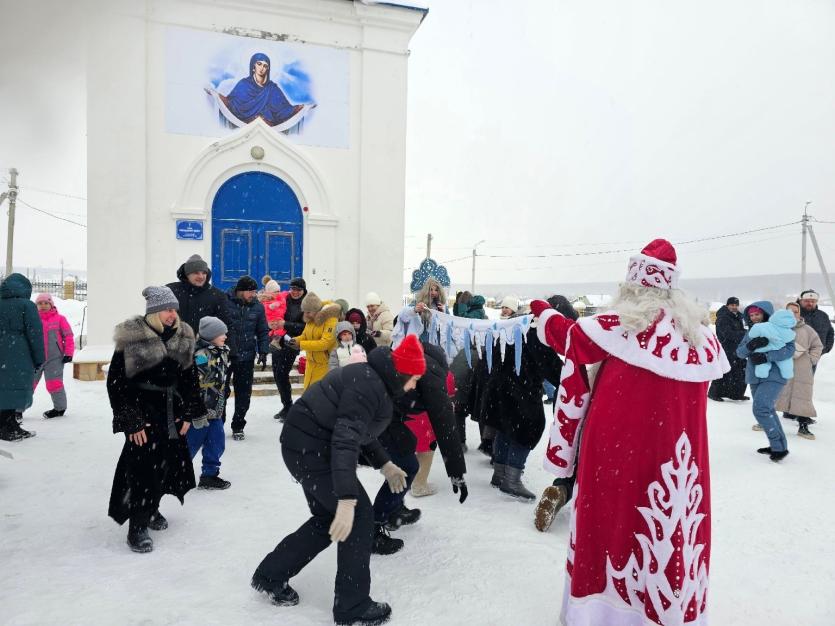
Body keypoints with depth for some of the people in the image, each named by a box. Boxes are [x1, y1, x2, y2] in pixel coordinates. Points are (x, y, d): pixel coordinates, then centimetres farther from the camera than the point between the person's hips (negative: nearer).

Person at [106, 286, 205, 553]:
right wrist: (130, 420, -13)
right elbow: (116, 382, -11)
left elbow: (189, 377, 11)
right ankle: (137, 527, 5)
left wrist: (188, 413, 6)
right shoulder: (131, 339, -13)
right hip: (142, 413, -5)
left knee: (167, 463, 12)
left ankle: (151, 508, 36)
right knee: (143, 466, -8)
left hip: (171, 412, 6)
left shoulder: (183, 338, 3)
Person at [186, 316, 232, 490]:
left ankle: (209, 475, 23)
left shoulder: (221, 353, 7)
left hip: (215, 411, 8)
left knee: (217, 444, 10)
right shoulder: (201, 356, -22)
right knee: (191, 443, 7)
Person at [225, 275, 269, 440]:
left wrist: (263, 351, -1)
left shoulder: (257, 306, 1)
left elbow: (263, 331, 7)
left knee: (243, 394, 8)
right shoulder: (225, 303, -11)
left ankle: (238, 427, 23)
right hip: (224, 355, -3)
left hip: (247, 358, 3)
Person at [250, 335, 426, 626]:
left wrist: (384, 465, 22)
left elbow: (358, 428, 21)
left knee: (328, 519, 20)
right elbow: (345, 440, -31)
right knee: (359, 515, -3)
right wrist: (346, 500, -35)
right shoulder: (368, 386, -23)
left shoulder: (373, 379, 9)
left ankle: (270, 575, 33)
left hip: (307, 445, 10)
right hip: (311, 449, -10)